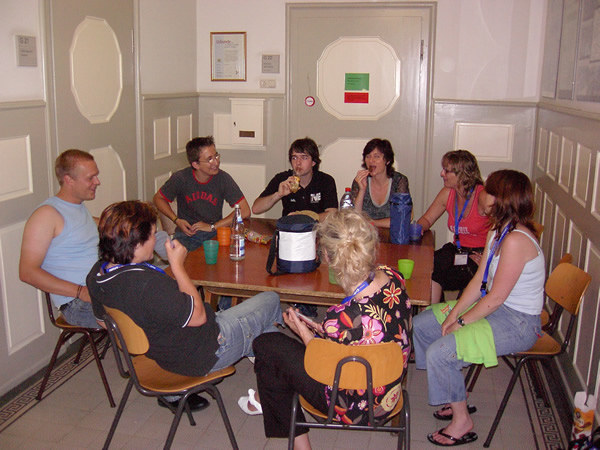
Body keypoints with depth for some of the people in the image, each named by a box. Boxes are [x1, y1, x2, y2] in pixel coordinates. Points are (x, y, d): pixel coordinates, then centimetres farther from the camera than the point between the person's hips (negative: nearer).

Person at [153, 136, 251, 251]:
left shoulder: (223, 178, -9)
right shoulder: (180, 178, -9)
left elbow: (245, 211, -9)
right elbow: (158, 198, 10)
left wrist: (212, 227, -13)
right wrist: (177, 220, -6)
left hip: (214, 233, 1)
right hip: (187, 233, -1)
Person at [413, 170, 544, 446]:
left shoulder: (516, 240, -26)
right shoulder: (497, 232, 5)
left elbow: (495, 298, -24)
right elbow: (479, 281, 6)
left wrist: (461, 322, -14)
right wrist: (454, 314, -3)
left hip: (518, 323, -10)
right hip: (496, 308, 10)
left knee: (439, 352, -22)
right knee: (420, 325, 10)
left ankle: (462, 422, 0)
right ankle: (455, 398, 21)